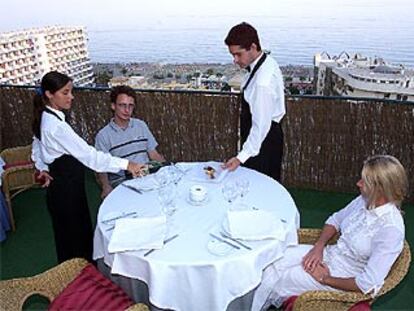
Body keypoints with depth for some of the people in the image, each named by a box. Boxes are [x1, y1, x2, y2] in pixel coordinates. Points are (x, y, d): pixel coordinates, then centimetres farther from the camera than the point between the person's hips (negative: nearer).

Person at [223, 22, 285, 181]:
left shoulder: (262, 82, -32)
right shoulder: (266, 61, -2)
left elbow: (261, 125, -29)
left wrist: (241, 157, -27)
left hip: (263, 138, -9)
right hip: (270, 131, 9)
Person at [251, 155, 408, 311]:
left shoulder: (391, 228, -28)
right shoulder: (365, 200, -6)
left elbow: (369, 285, -28)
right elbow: (335, 219, 12)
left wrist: (326, 279, -18)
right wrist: (319, 246, -5)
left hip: (342, 278, -7)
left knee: (273, 283, -10)